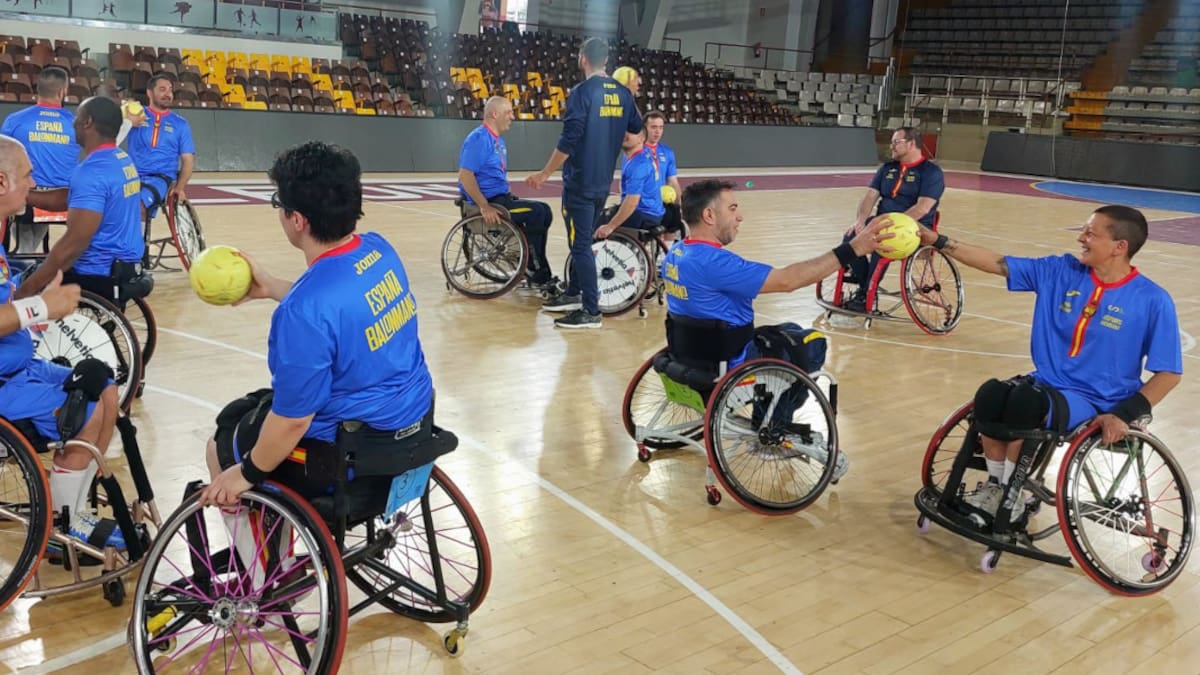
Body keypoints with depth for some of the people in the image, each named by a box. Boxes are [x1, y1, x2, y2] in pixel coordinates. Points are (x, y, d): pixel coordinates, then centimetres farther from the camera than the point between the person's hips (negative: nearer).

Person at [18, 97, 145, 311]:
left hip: (97, 277, -10)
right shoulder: (122, 160, 9)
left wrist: (24, 292, -23)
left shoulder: (92, 172, -22)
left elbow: (72, 245, -26)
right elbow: (68, 198, 17)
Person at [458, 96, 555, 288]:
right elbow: (465, 175, -22)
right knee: (537, 213, -20)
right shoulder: (479, 139, -14)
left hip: (500, 198, 10)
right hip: (488, 201, -10)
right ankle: (535, 270, -7)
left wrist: (511, 198, 12)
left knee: (543, 213, 5)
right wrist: (484, 207, -26)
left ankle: (540, 274, 4)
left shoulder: (498, 141, 17)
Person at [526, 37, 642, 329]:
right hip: (603, 183, 8)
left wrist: (545, 173, -10)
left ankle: (591, 311, -2)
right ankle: (574, 293, 31)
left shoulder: (582, 92, -15)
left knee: (581, 245, -3)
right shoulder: (623, 94, 6)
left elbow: (568, 141, -18)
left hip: (580, 182, -7)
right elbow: (636, 132, 15)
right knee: (583, 240, 20)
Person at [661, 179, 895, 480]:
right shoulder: (713, 262, -29)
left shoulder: (675, 255, 2)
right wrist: (851, 250, -27)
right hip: (726, 367, -9)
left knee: (791, 331, 26)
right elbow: (788, 280, -30)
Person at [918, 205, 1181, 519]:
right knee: (989, 395, -26)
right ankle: (995, 485, -7)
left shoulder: (1152, 300, -10)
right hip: (1046, 382, 4)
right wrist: (937, 241, -7)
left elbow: (1169, 373, -6)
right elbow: (996, 263, 0)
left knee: (1025, 401, -32)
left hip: (1096, 402, -4)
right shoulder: (1060, 271, 1)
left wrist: (1124, 414, -18)